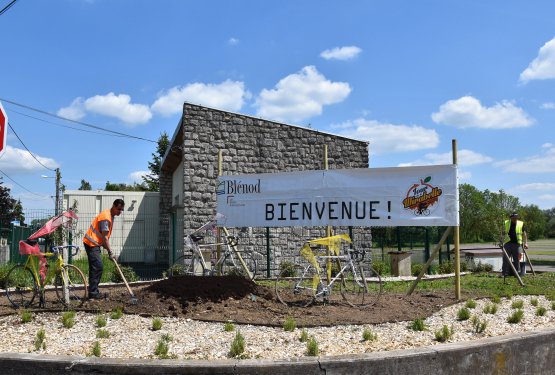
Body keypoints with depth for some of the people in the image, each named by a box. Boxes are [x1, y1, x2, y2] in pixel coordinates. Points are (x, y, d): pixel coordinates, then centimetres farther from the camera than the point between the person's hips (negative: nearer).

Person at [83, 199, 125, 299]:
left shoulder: (110, 216, 12)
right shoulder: (106, 217, -19)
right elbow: (104, 237, -20)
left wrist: (108, 250, 17)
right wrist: (110, 252, -19)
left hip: (95, 243, 10)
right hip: (91, 244, -10)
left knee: (96, 268, 12)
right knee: (98, 267, -12)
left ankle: (94, 292, 17)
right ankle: (93, 293, -10)